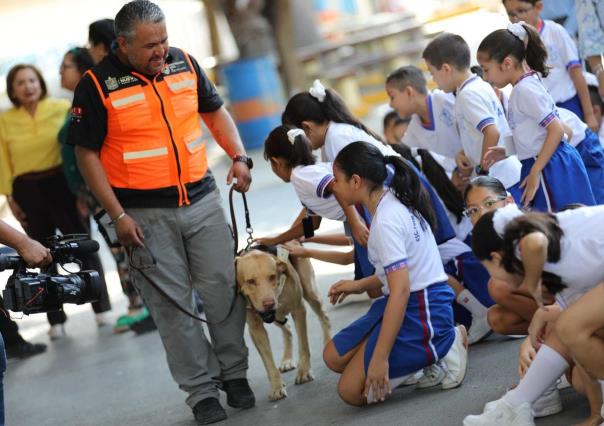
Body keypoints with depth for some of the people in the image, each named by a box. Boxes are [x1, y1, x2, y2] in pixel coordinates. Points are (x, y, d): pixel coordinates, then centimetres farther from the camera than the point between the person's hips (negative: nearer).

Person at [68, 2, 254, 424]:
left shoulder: (183, 63, 3)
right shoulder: (97, 85, -10)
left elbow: (215, 111, 17)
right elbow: (87, 154, -6)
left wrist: (239, 157, 2)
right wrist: (118, 216, -11)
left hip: (202, 199, 4)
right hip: (145, 213, -3)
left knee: (225, 288, 5)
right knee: (172, 304, 1)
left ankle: (235, 374, 21)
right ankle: (202, 390, 10)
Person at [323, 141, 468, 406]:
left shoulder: (385, 221, -21)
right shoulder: (392, 202, 7)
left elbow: (400, 290, -27)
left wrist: (380, 358, -27)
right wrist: (361, 286, 20)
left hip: (421, 310, -10)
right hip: (413, 302, 10)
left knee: (352, 391, -8)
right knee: (334, 357, 14)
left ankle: (441, 351, -5)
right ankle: (420, 357, 7)